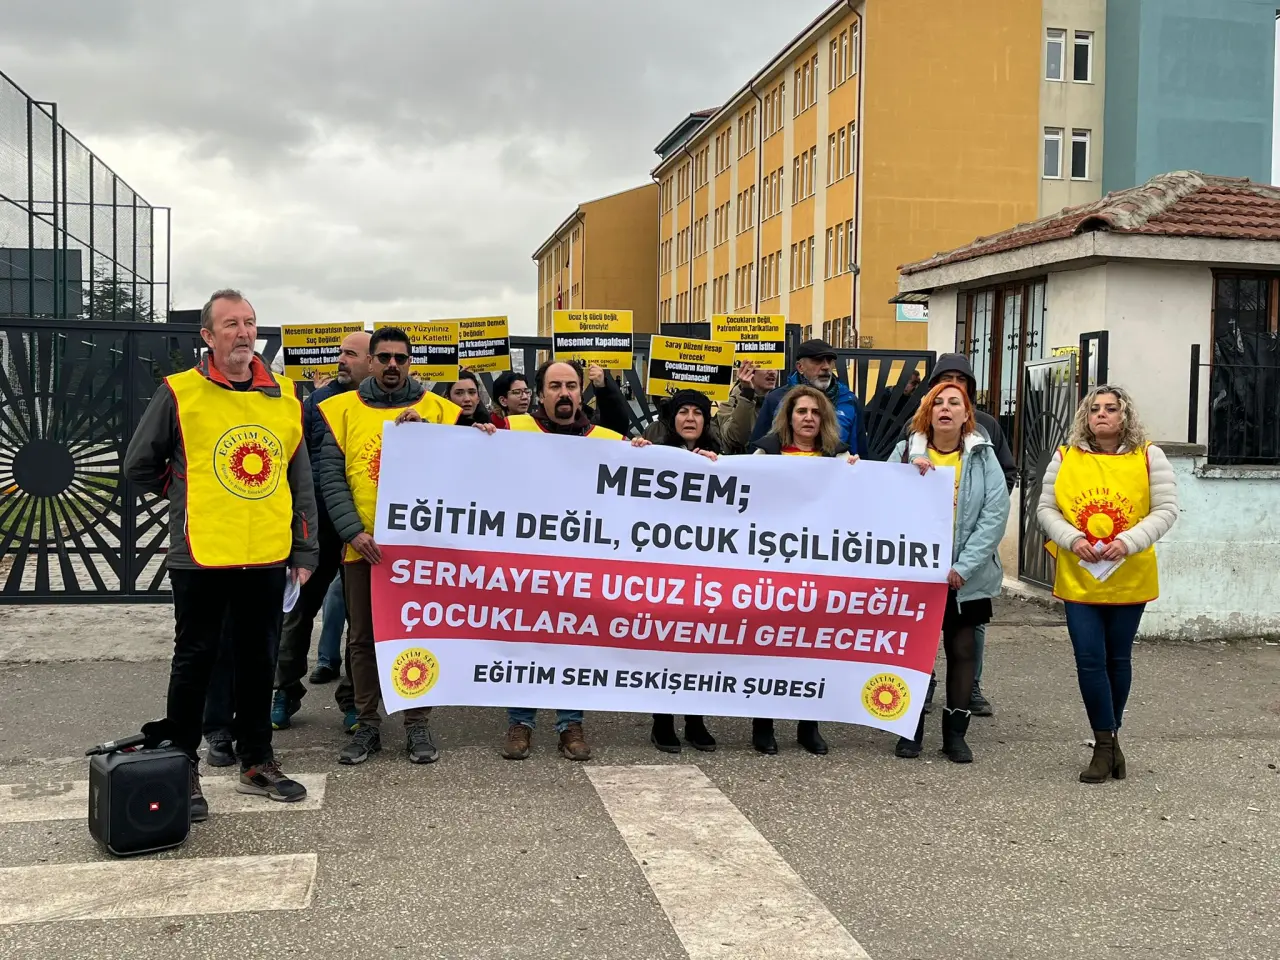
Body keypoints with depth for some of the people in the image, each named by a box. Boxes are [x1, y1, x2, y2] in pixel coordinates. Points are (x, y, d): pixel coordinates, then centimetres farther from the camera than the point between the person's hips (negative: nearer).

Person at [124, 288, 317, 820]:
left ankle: (257, 762, 25)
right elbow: (139, 466, 3)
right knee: (194, 661, 6)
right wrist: (187, 498, 9)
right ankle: (183, 769, 18)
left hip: (268, 557, 4)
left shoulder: (283, 394, 7)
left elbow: (300, 477, 10)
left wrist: (305, 549, 8)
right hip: (202, 556, -3)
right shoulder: (179, 393, -5)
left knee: (258, 661, 12)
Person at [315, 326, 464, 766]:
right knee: (363, 638, 9)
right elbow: (331, 477, -1)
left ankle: (417, 724, 16)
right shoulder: (343, 410, 4)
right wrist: (353, 532, -12)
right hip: (362, 546, 1)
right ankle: (368, 724, 20)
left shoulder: (437, 409, 5)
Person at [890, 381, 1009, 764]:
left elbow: (995, 513, -8)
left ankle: (955, 732, 18)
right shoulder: (906, 452, 1)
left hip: (964, 575, 0)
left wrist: (963, 566, -15)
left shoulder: (982, 455, 0)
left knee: (962, 650, 6)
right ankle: (911, 729, 17)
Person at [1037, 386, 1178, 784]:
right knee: (1089, 660, -3)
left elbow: (1166, 509, -5)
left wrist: (1129, 542, -18)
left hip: (1129, 579, 0)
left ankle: (1109, 738, 30)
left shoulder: (1149, 456, -2)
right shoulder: (1065, 457, 2)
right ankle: (1106, 744, 8)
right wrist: (1072, 539, -15)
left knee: (1118, 658, 13)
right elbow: (1045, 508, 3)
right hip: (1078, 578, 0)